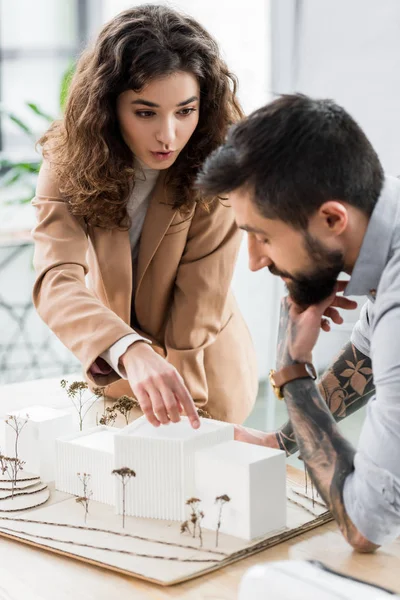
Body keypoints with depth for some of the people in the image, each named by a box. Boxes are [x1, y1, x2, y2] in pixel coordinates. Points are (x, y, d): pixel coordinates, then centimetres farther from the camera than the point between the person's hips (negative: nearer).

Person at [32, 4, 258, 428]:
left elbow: (196, 315, -24)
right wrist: (130, 353, -54)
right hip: (111, 372, 3)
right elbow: (56, 282, -37)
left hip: (200, 382, -2)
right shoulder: (71, 162, -21)